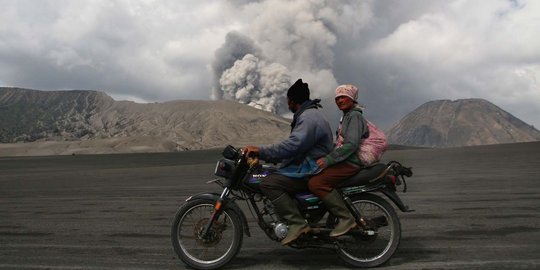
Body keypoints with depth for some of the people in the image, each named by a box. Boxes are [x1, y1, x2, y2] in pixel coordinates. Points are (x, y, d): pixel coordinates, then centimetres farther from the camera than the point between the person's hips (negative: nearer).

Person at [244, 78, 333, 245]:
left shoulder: (308, 117, -15)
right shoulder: (309, 114, 21)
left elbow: (293, 145, -28)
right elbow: (294, 144, 21)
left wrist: (261, 151, -27)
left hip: (310, 172, -11)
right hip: (309, 168, 11)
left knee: (269, 184, -22)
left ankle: (298, 224, -24)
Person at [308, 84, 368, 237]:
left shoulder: (354, 116, -8)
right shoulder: (346, 116, 24)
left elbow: (351, 144, -21)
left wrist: (328, 160, -24)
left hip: (350, 163, -11)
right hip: (344, 161, 11)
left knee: (315, 183, -26)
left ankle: (346, 218, -21)